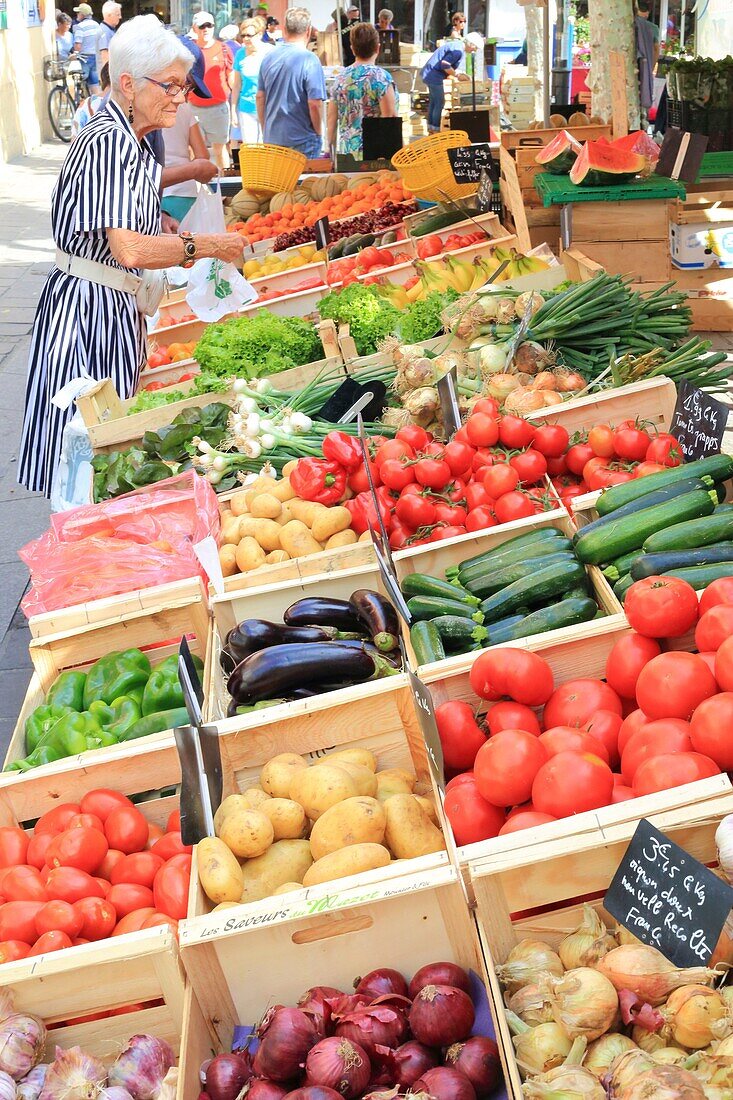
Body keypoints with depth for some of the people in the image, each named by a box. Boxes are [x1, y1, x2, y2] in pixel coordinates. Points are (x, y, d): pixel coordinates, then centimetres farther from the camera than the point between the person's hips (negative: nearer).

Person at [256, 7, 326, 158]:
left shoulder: (268, 57, 5)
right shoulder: (309, 60, -14)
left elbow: (260, 97, 11)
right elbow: (315, 104, -17)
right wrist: (318, 133, 0)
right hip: (302, 140, -6)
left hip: (271, 138, 6)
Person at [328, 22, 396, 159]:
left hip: (346, 150, 5)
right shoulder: (381, 77, -8)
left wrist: (331, 148, 19)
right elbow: (391, 118, -10)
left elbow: (332, 118, 10)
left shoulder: (339, 78, 7)